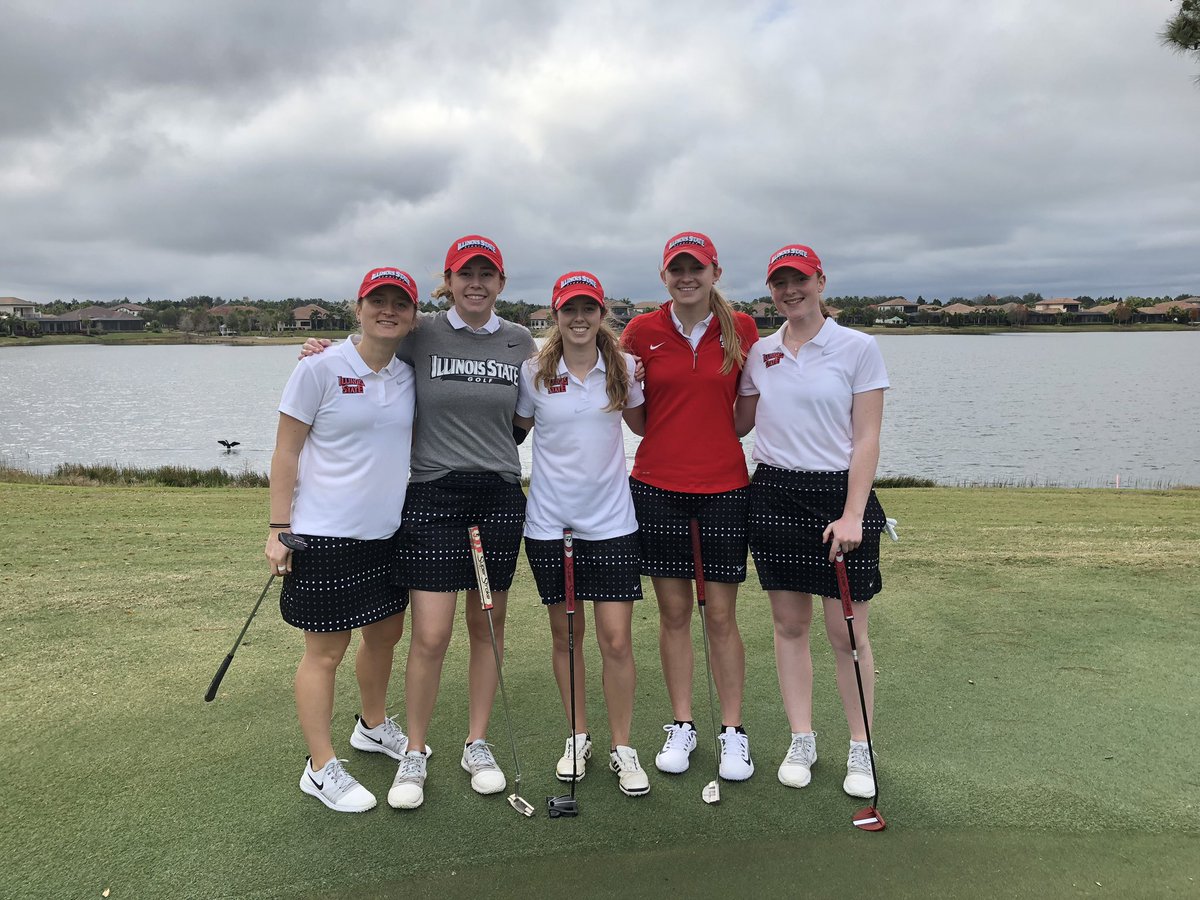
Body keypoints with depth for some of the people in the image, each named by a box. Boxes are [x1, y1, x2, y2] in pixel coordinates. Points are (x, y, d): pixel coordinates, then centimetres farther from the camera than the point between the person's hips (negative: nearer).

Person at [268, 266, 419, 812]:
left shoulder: (409, 376, 6)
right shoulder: (321, 369, -10)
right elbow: (286, 453, -8)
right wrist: (279, 529, -11)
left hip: (390, 530, 6)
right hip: (326, 534, -6)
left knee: (386, 633, 19)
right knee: (325, 650, 3)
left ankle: (373, 726, 42)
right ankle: (320, 768, 17)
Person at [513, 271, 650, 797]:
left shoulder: (623, 368, 0)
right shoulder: (534, 374, -2)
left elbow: (644, 425, 15)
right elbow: (515, 431, 10)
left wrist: (648, 384, 1)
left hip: (611, 520, 0)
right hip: (549, 521, 0)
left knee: (616, 638, -1)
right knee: (565, 635, 11)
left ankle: (622, 748, 17)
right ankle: (578, 738, 30)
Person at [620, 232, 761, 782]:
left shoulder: (740, 329, 2)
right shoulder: (642, 332, 2)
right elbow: (635, 417, 8)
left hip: (724, 485, 0)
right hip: (657, 485, 1)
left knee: (721, 614, 4)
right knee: (673, 611, 8)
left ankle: (733, 731, 19)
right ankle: (681, 725, 23)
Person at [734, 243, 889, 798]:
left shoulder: (858, 348, -3)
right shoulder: (759, 353, 8)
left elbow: (866, 439, -6)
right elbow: (737, 424, 16)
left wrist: (852, 514, -13)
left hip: (839, 493, -3)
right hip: (773, 494, 4)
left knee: (846, 632, 1)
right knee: (789, 623, 9)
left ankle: (860, 750, 17)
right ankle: (801, 740, 23)